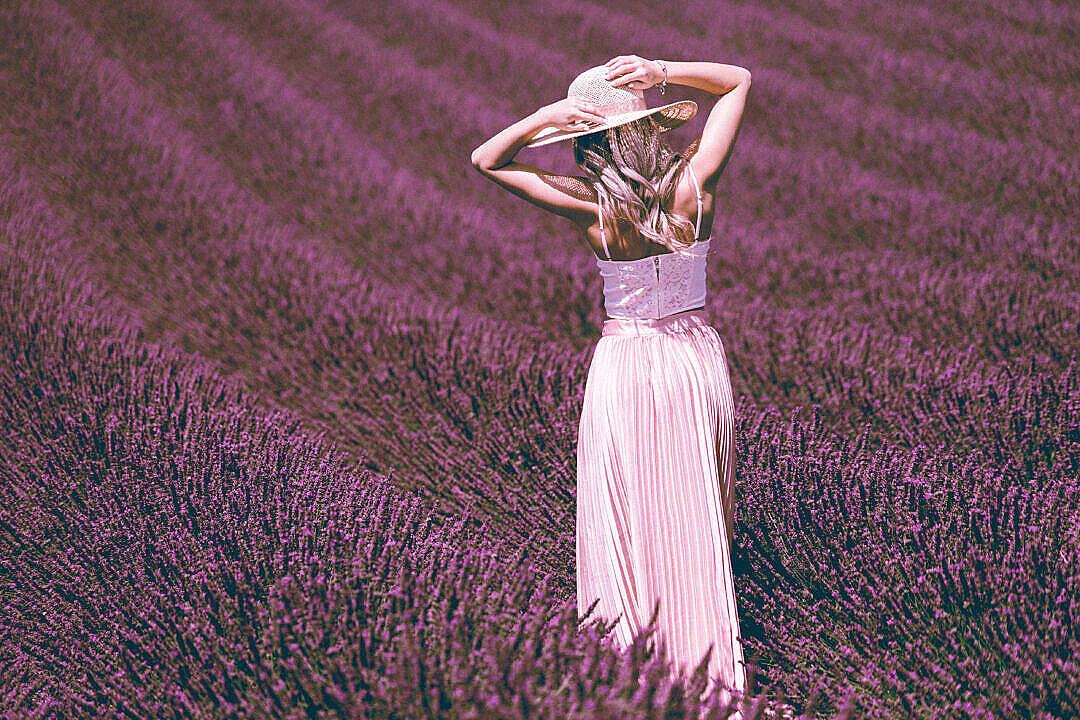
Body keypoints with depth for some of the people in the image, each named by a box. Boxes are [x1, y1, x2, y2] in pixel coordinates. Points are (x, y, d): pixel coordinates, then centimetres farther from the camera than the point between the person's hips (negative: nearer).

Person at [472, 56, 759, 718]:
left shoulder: (592, 205, -16)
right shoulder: (695, 183, -11)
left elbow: (485, 160, -7)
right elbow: (739, 80, 1)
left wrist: (544, 118, -20)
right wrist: (662, 72, -13)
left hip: (623, 365, -3)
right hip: (698, 361, 3)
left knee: (625, 527, 8)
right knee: (697, 527, 13)